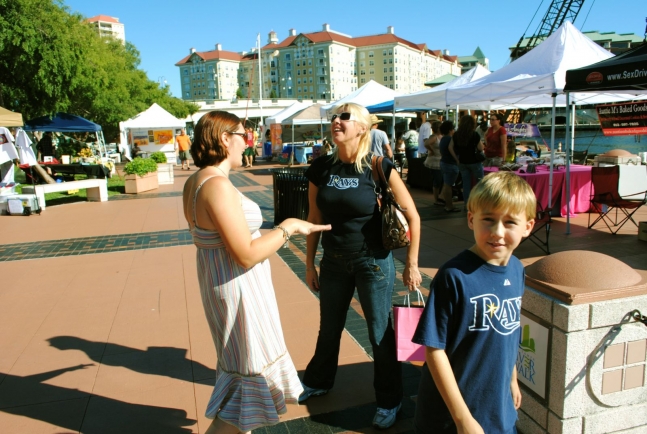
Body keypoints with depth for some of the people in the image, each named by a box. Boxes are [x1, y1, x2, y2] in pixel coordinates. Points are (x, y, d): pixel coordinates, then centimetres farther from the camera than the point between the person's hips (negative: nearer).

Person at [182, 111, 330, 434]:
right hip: (238, 289, -10)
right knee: (250, 372, 8)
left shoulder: (195, 182, 4)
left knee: (238, 364, 26)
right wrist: (288, 227, -16)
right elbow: (246, 254, -28)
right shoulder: (218, 185, -26)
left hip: (217, 282, 10)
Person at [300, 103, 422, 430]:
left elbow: (412, 217, -9)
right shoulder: (321, 168, -4)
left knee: (380, 333, 10)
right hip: (333, 262, 4)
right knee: (329, 329, 21)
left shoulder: (378, 167, -15)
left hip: (373, 263, -4)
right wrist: (310, 263, 7)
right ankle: (318, 381, 46)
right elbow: (314, 219, 5)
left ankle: (389, 400, 33)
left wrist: (411, 264, -6)